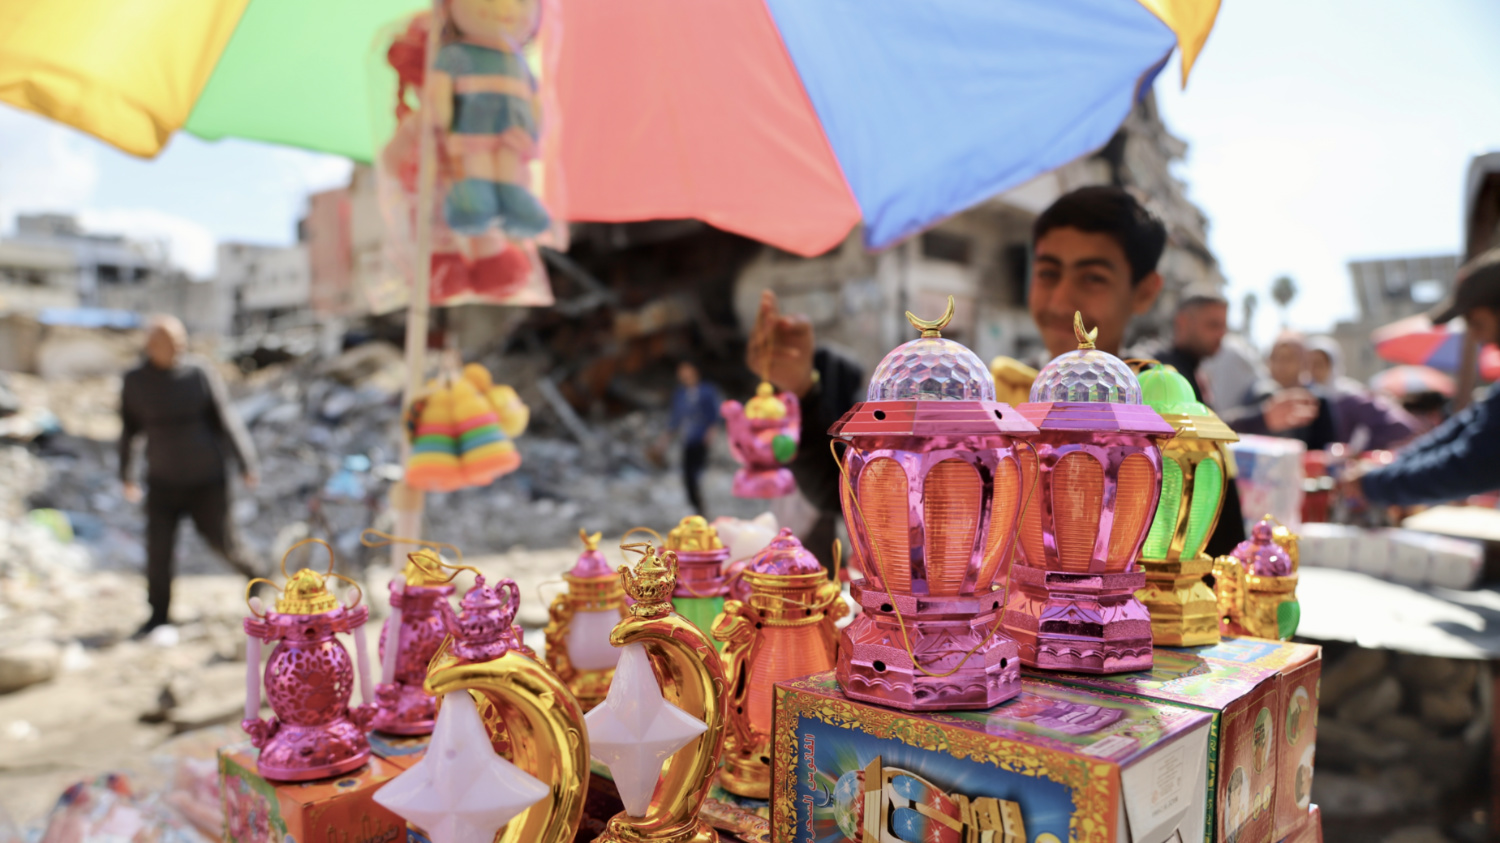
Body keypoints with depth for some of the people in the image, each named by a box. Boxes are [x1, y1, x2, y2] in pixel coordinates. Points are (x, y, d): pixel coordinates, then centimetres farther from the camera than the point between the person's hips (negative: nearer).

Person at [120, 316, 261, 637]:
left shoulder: (200, 373, -10)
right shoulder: (135, 381, -4)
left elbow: (225, 419, -7)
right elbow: (128, 430, 8)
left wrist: (246, 464, -9)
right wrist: (127, 477, 14)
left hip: (207, 480, -1)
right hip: (163, 481, 2)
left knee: (221, 540, 9)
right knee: (158, 549, -7)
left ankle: (251, 571, 40)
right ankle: (158, 614, 10)